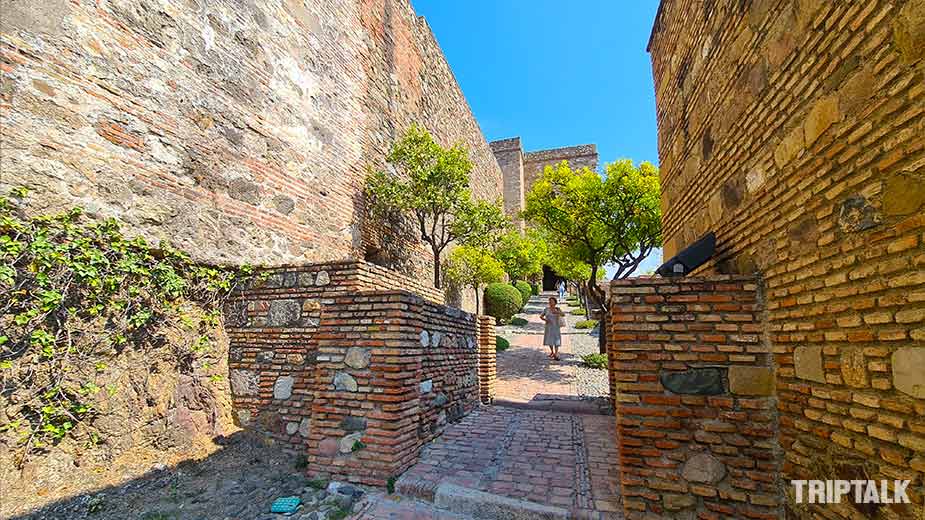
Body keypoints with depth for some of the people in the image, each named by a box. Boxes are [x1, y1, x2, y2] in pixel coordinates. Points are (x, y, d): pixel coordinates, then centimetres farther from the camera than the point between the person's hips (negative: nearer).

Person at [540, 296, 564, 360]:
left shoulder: (558, 309, -3)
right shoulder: (546, 309, -2)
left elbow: (563, 315, -17)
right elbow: (541, 316, 2)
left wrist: (557, 312, -34)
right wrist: (545, 319, -16)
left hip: (556, 327, -1)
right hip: (548, 327, 1)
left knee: (556, 340, -6)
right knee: (549, 340, 11)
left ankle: (556, 354, -1)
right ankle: (552, 351, 33)